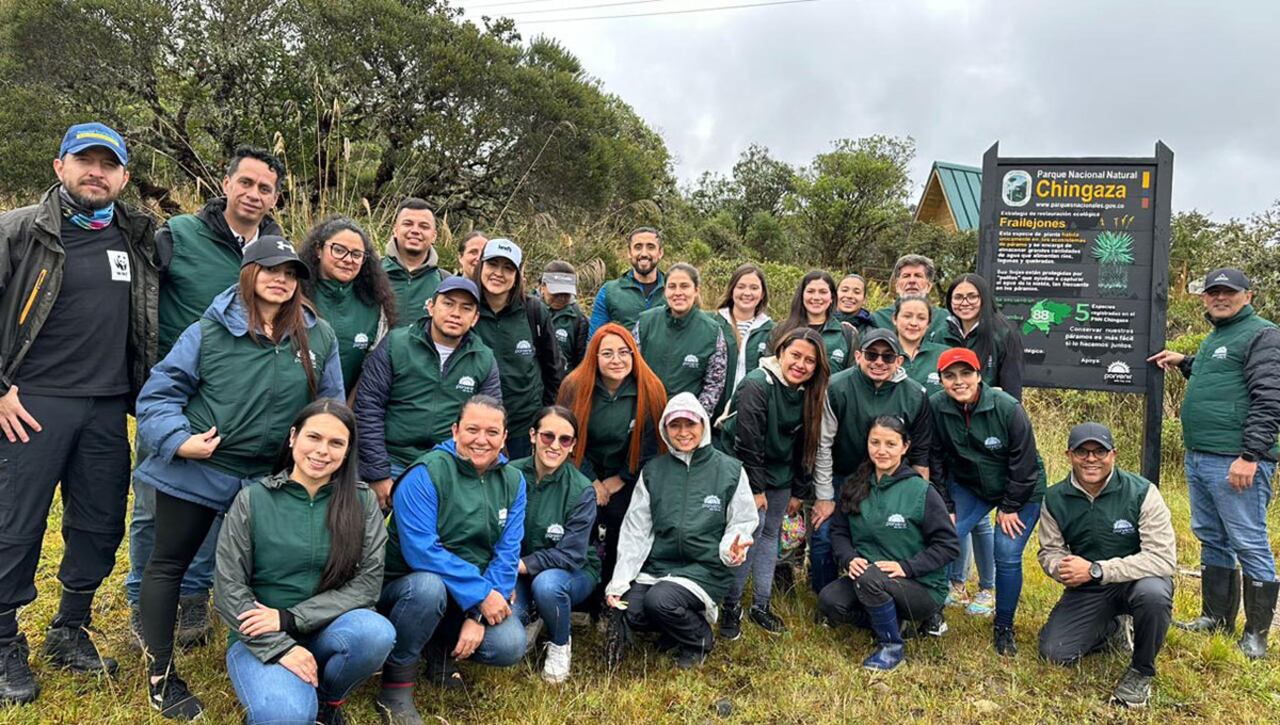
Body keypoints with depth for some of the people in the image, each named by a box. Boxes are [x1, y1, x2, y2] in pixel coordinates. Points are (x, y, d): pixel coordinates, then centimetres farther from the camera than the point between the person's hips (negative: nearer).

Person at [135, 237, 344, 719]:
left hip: (270, 478, 2)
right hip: (196, 470, -1)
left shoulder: (320, 339, -3)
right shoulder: (211, 330, -8)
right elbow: (160, 390, -6)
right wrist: (178, 440, -19)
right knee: (168, 564, 8)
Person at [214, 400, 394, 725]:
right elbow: (229, 588, -6)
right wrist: (281, 647, -18)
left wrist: (290, 619, -15)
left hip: (327, 630, 2)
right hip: (260, 639, -2)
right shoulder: (252, 500, -4)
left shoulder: (362, 502, -2)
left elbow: (367, 584, -6)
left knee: (376, 632, -32)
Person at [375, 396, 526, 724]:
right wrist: (481, 593, -29)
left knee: (510, 646, -20)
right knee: (429, 585, -37)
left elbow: (507, 553, -7)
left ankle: (442, 649, 13)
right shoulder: (425, 474, -18)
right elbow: (420, 550, -27)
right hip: (407, 586, -4)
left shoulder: (513, 481, -2)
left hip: (475, 598, 4)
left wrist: (478, 617, -18)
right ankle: (396, 683, -13)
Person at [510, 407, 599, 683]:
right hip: (518, 573, 2)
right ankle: (530, 621, 11)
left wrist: (522, 564, -27)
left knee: (546, 584, -35)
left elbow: (571, 554, -20)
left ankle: (560, 645, -3)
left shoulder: (582, 491, -16)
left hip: (573, 572, -1)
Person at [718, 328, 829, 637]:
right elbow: (748, 442, -21)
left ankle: (761, 604, 20)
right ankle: (731, 605, -2)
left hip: (780, 474, 7)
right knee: (753, 527, -14)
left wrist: (798, 491, 7)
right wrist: (755, 489, -18)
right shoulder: (758, 384, -21)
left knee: (771, 532, 10)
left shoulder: (809, 393, -1)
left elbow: (807, 445, 6)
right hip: (746, 471, -6)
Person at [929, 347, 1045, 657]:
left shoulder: (1007, 408, -27)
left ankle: (1004, 627, 11)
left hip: (1020, 490, -3)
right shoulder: (936, 407, -18)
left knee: (1007, 556, -10)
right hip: (967, 486, 3)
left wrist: (1009, 507, -12)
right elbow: (935, 460, -7)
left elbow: (1023, 462, -17)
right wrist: (946, 506, -6)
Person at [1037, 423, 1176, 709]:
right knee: (1054, 653, -11)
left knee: (1153, 594, -38)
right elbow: (1049, 551, 3)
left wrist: (1096, 570, -30)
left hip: (1137, 580, -3)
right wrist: (1061, 568, -23)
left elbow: (1164, 558, -25)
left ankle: (1141, 671, -9)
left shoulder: (1142, 493, -20)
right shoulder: (1055, 499, -7)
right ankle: (1110, 629, 22)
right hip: (1086, 590, 3)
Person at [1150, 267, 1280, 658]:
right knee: (1212, 540, 16)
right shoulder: (1214, 338, 20)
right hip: (1198, 458, 9)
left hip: (1235, 463, -9)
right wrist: (1185, 362, 21)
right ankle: (1216, 618, 27)